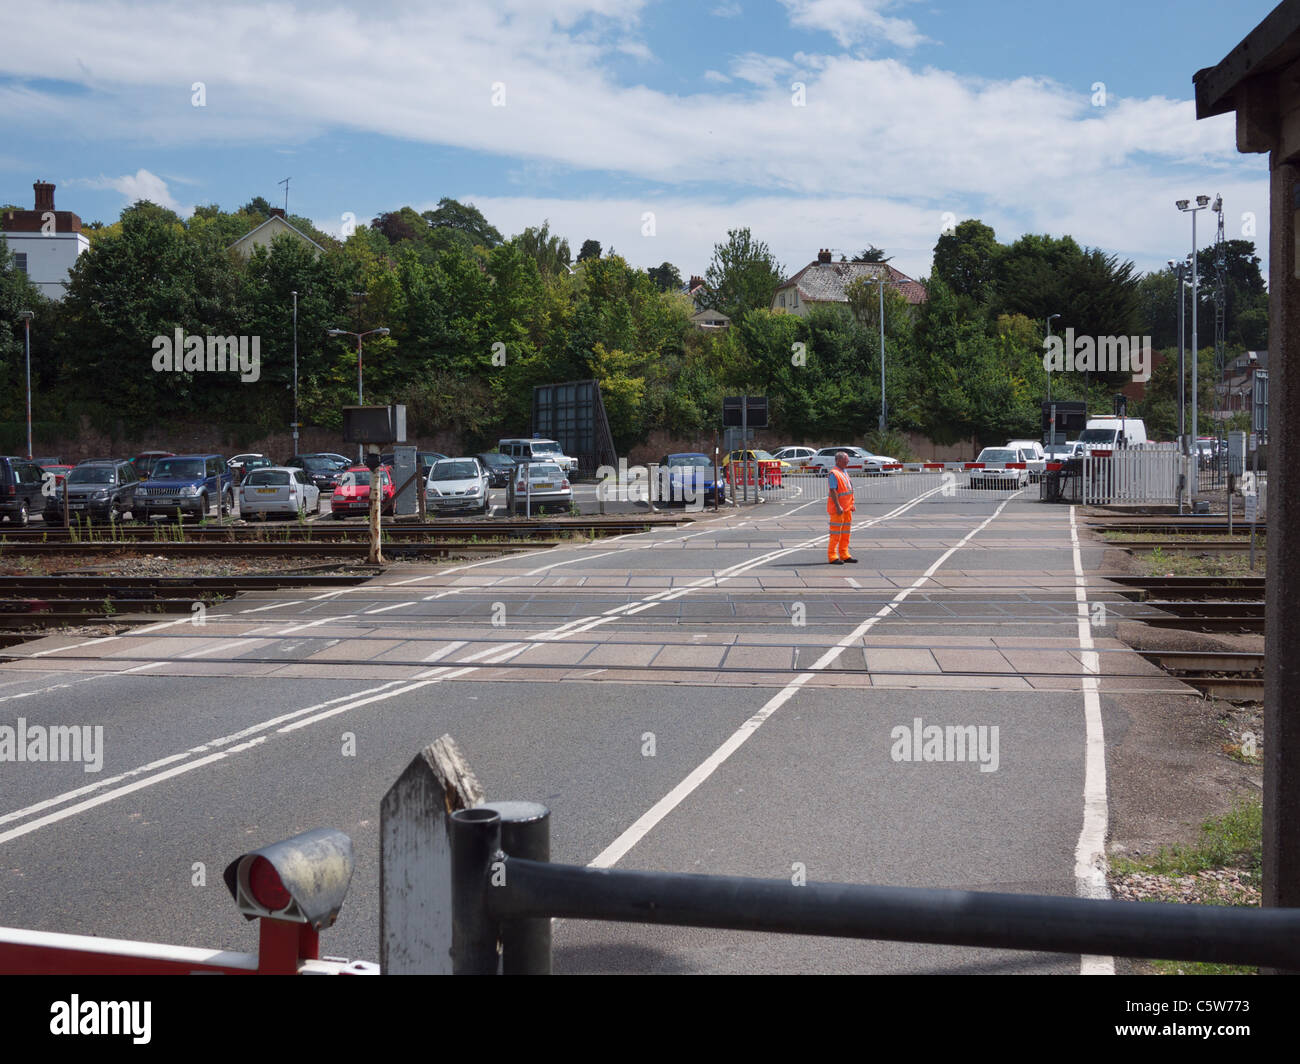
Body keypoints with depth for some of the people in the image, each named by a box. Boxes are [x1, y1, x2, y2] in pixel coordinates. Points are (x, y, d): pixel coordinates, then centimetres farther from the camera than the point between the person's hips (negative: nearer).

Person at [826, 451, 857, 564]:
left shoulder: (845, 472, 16)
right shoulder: (834, 474, -14)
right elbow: (833, 491, -20)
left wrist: (852, 504, 18)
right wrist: (838, 506, -25)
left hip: (847, 508, 9)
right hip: (838, 509, -9)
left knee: (845, 533, 12)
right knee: (835, 533, -6)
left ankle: (844, 555, 18)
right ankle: (832, 556, -2)